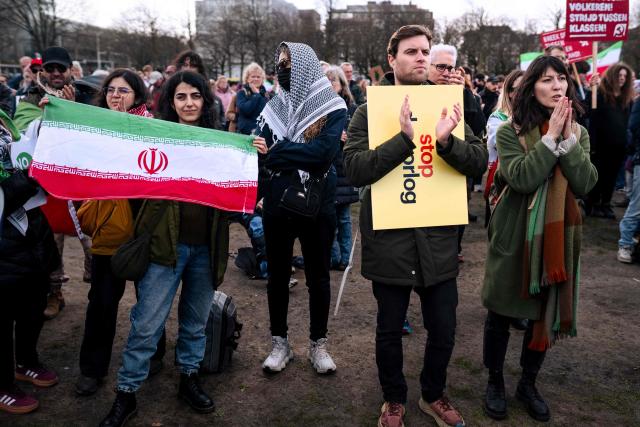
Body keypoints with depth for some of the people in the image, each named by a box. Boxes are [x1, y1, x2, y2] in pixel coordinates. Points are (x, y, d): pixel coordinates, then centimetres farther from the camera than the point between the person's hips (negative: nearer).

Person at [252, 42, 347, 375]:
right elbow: (258, 149, -5)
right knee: (277, 274, 11)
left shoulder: (333, 108, -5)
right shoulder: (273, 107, 6)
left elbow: (324, 153, -20)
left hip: (317, 204, -3)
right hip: (277, 202, 3)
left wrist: (275, 152, -17)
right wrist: (303, 154, -19)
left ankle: (318, 344, 26)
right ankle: (280, 342, 28)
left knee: (318, 276, 9)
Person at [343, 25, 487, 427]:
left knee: (444, 331, 14)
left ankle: (434, 395, 41)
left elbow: (480, 161, -4)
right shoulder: (369, 111, -4)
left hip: (438, 240, 3)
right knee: (390, 331, 15)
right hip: (389, 240, -2)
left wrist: (445, 141, -24)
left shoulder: (446, 107, 4)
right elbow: (355, 169, -17)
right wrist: (406, 137, -27)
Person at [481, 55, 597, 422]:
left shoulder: (579, 133, 4)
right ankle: (495, 381, 29)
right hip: (515, 236, -4)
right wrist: (551, 136, -22)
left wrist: (568, 138, -17)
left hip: (558, 237, 4)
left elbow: (586, 184, -9)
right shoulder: (510, 132, -9)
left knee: (546, 314, 14)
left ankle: (529, 383, 34)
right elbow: (521, 178, -23)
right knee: (501, 313, 7)